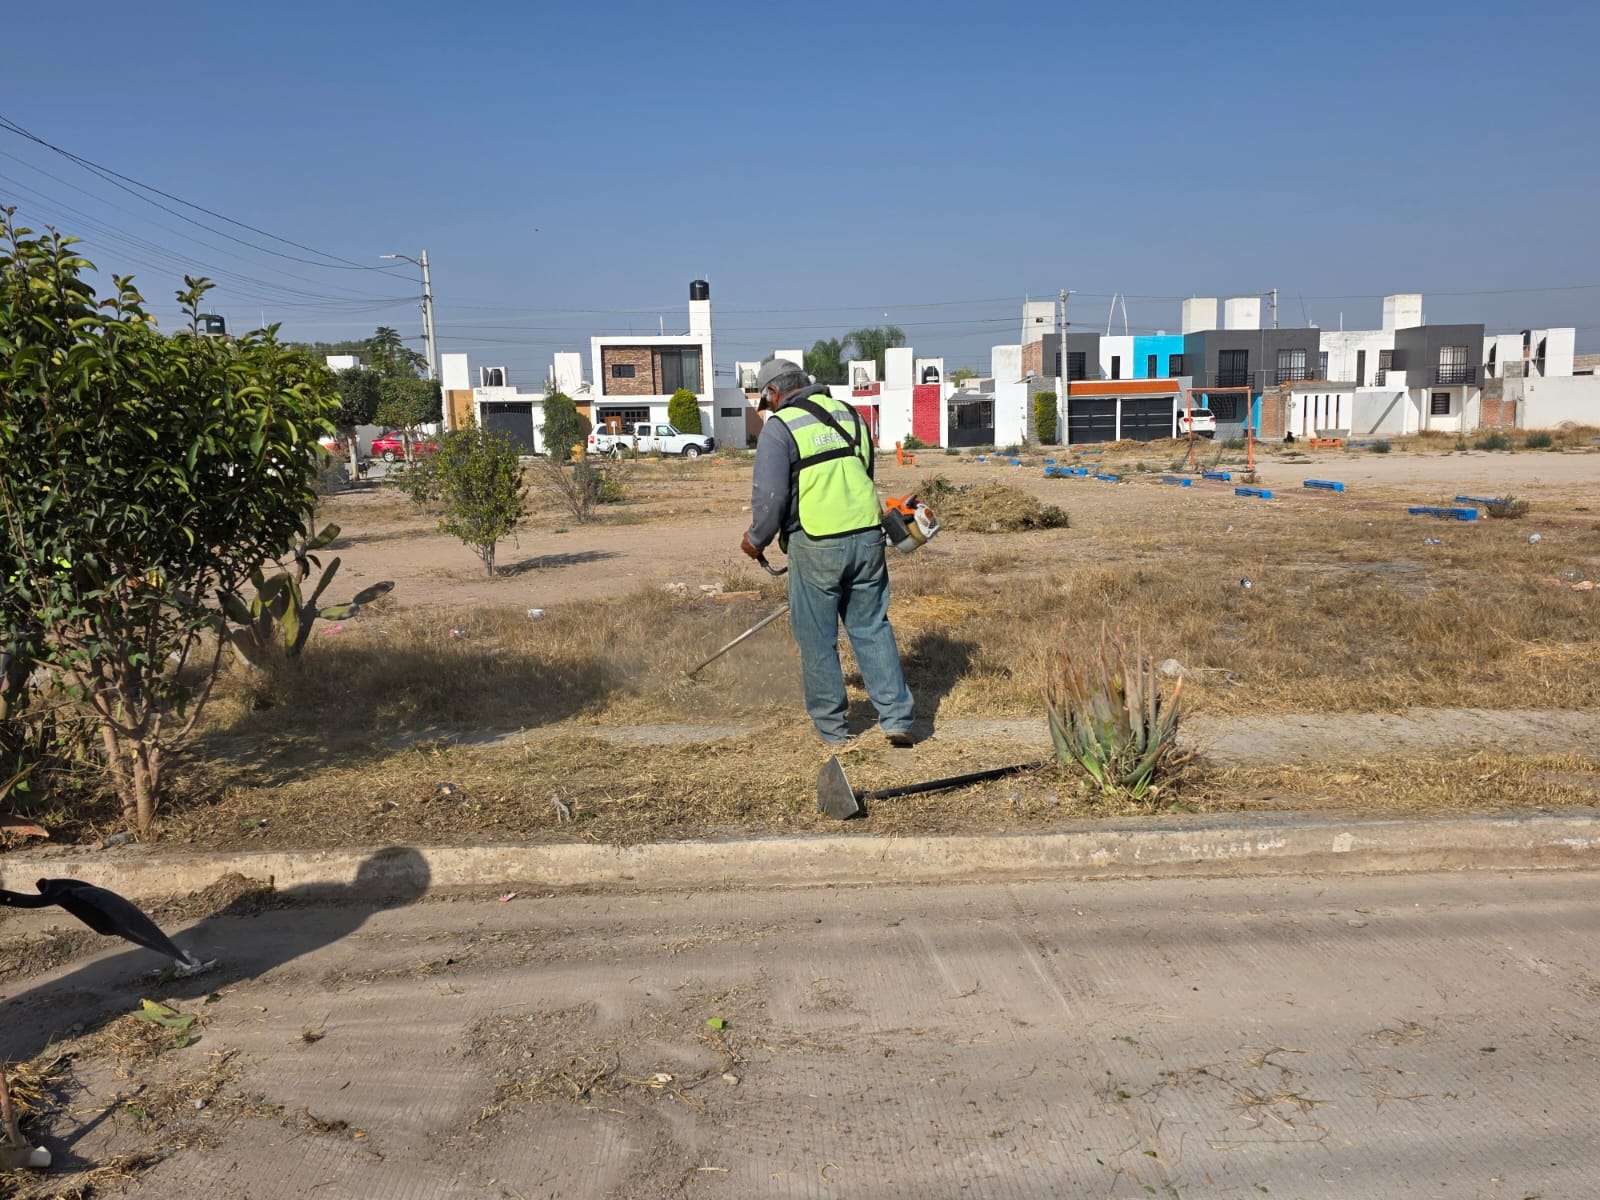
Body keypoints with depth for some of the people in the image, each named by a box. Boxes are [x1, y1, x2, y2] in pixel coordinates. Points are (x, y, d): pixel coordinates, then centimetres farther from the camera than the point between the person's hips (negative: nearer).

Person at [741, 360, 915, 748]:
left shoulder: (779, 427, -6)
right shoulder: (850, 415, 13)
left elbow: (770, 495, -11)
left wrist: (757, 539, 6)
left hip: (816, 546, -5)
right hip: (867, 538, 5)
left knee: (817, 640, 8)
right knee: (873, 628, 13)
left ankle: (831, 727, 16)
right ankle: (896, 718, 8)